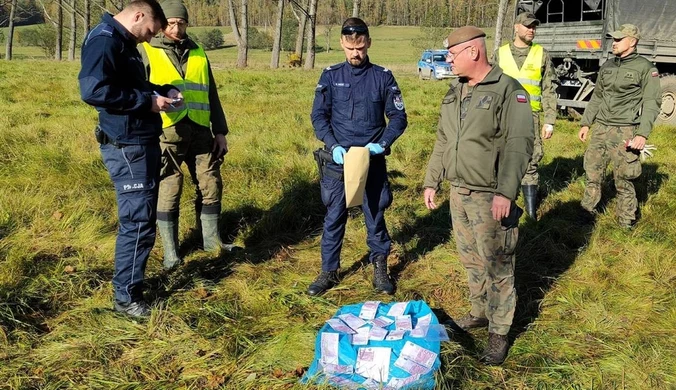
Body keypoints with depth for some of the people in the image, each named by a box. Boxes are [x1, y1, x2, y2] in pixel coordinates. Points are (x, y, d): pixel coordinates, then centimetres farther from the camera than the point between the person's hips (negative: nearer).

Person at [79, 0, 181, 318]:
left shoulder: (124, 43, 16)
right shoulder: (104, 40, -15)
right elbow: (93, 90, -29)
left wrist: (163, 91, 10)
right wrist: (149, 101, -22)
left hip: (142, 143, 10)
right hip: (126, 147, -10)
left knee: (142, 217, 17)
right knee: (138, 221, -5)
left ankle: (132, 280, 31)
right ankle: (126, 296, 7)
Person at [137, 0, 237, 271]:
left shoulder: (198, 53, 15)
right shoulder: (146, 52, 3)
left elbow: (211, 95, 18)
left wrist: (220, 131, 14)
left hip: (199, 131, 4)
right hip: (165, 132, -4)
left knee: (211, 185, 9)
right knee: (168, 191, 0)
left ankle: (211, 239, 26)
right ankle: (170, 252, 11)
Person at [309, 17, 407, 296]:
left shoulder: (383, 77, 1)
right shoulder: (331, 76, 3)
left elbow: (398, 117, 2)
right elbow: (318, 116, 1)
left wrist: (382, 144, -14)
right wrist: (333, 145, -14)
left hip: (373, 161, 0)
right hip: (339, 160, 1)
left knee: (375, 215, 8)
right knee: (334, 217, 7)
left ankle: (380, 269, 24)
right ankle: (329, 272, 19)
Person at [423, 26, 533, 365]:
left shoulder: (508, 90, -12)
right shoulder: (454, 92, 12)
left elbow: (518, 145, -19)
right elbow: (442, 142, 18)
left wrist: (505, 192, -27)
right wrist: (431, 181, 15)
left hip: (490, 197, -7)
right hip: (458, 192, 7)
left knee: (496, 265, 1)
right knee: (470, 259, 18)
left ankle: (499, 332, 15)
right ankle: (480, 312, 36)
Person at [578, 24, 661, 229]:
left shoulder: (646, 68, -4)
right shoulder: (607, 66, 14)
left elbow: (652, 103, -8)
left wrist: (643, 134, -17)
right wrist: (586, 123, 15)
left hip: (625, 132, -5)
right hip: (600, 128, 5)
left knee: (623, 179, 0)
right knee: (592, 172, 8)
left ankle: (626, 223, 13)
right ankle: (586, 213, 20)